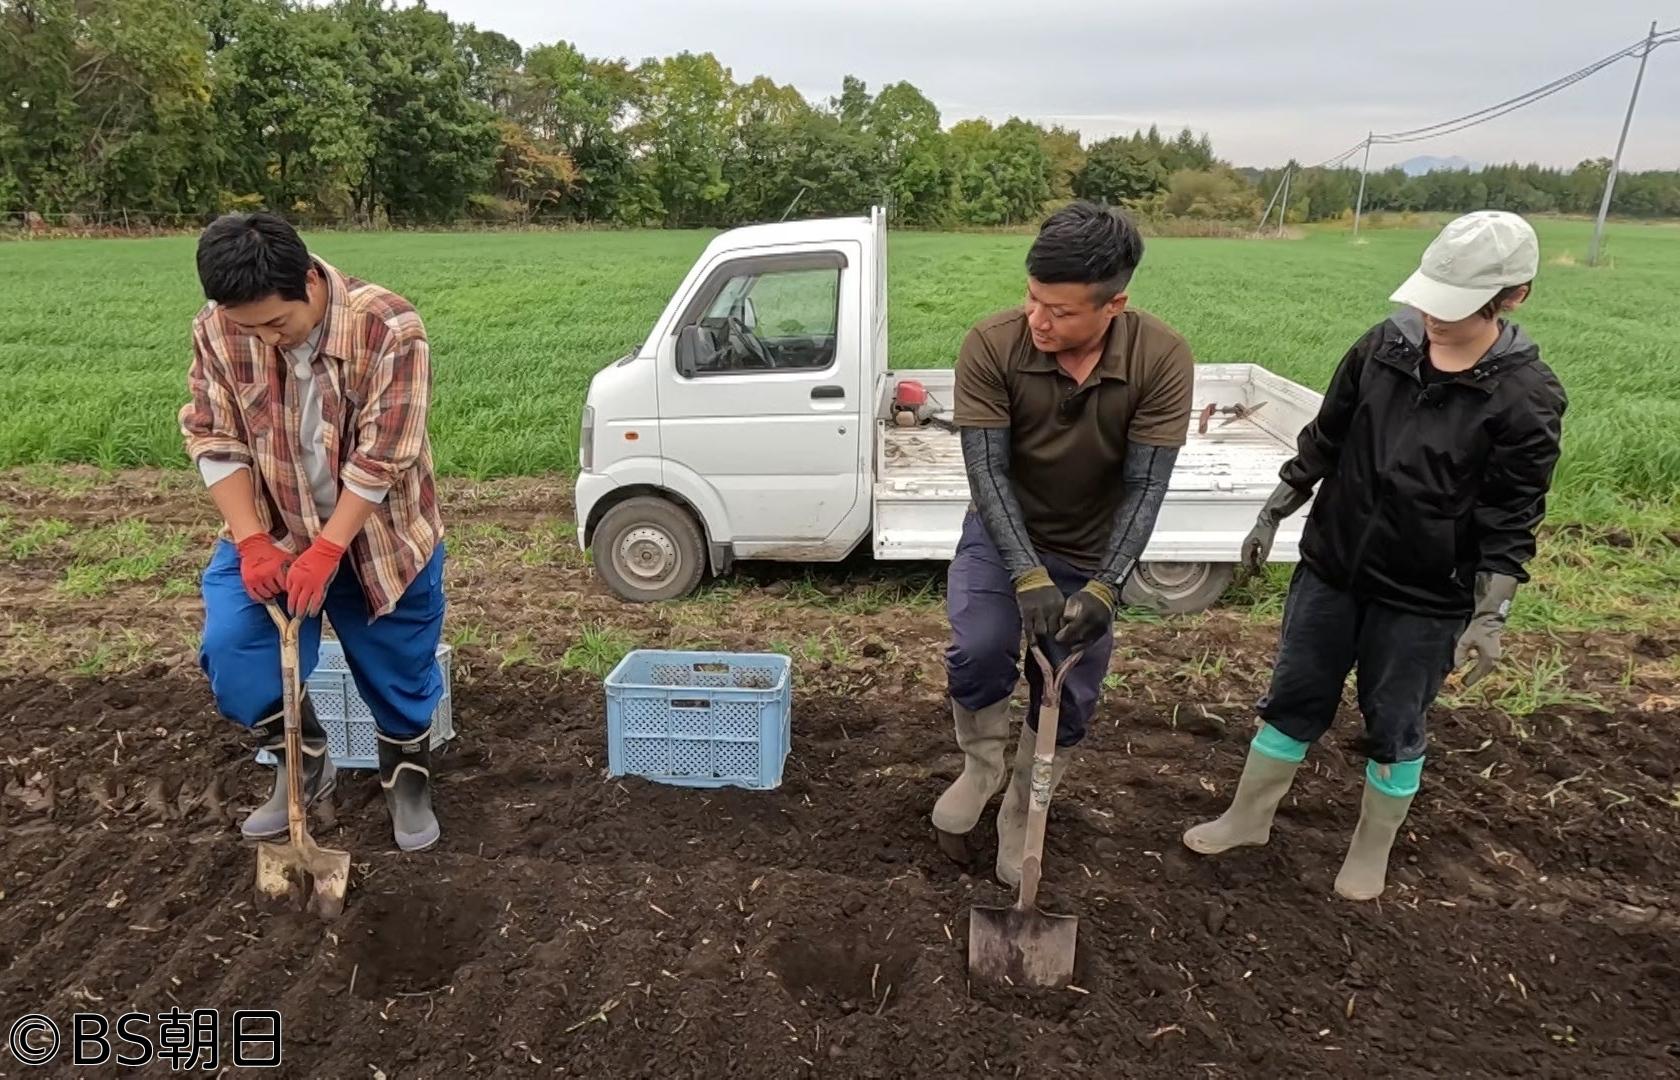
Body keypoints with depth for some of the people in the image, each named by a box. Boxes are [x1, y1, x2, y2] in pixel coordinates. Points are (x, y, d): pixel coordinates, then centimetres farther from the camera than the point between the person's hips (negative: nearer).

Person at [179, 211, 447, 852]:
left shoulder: (388, 327, -26)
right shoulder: (216, 329, -14)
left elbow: (381, 458, -25)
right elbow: (214, 439, -8)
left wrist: (324, 553, -25)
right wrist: (251, 543, -17)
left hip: (380, 534, -2)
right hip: (271, 529, 3)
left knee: (399, 668, 7)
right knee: (231, 648, -10)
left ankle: (408, 781, 33)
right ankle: (303, 764, 16)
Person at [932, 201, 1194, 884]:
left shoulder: (1162, 360, -22)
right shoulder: (990, 347, -24)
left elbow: (1144, 485, -20)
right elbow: (987, 469, -25)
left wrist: (1105, 587, -30)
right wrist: (1029, 577, -33)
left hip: (1090, 553, 1)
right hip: (1002, 536, -1)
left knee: (1070, 702, 7)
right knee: (978, 653, -24)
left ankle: (1019, 823, 33)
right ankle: (981, 767, 10)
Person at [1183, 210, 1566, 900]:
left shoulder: (1527, 398, -13)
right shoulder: (1383, 346, -4)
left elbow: (1512, 519, -10)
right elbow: (1323, 442, 5)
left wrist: (1490, 616, -13)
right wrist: (1272, 516, 9)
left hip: (1424, 597, -3)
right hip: (1330, 568, 3)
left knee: (1393, 727, 12)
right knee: (1293, 699, 14)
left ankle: (1372, 850, 35)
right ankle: (1249, 816, 32)